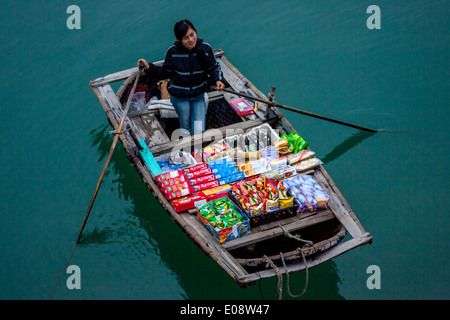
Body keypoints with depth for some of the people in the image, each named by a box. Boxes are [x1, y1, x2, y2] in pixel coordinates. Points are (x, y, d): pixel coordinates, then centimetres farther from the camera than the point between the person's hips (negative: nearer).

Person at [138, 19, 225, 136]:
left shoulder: (205, 48, -12)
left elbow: (214, 68, 3)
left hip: (198, 95, 1)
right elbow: (165, 73, -3)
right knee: (185, 127, 12)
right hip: (179, 96, -1)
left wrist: (218, 80, -16)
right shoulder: (172, 52, -16)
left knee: (199, 131, -3)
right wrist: (148, 67, -16)